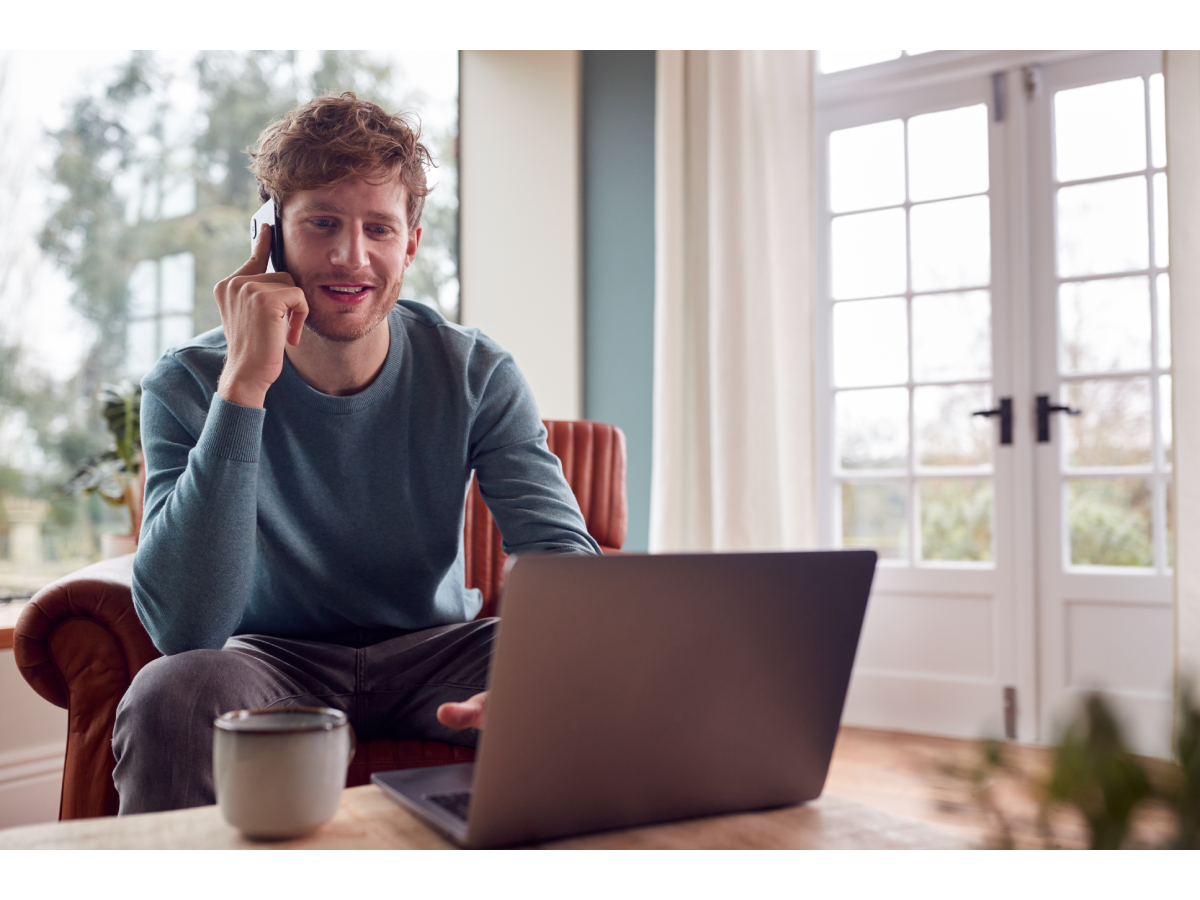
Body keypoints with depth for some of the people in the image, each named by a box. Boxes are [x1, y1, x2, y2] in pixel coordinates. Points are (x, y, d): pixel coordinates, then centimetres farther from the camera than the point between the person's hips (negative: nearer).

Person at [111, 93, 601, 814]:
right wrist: (244, 387, -34)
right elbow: (184, 628, -27)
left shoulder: (477, 374, -9)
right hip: (275, 661, -1)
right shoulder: (189, 384, -14)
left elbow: (564, 554, -18)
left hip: (434, 649, 1)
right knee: (169, 693, -34)